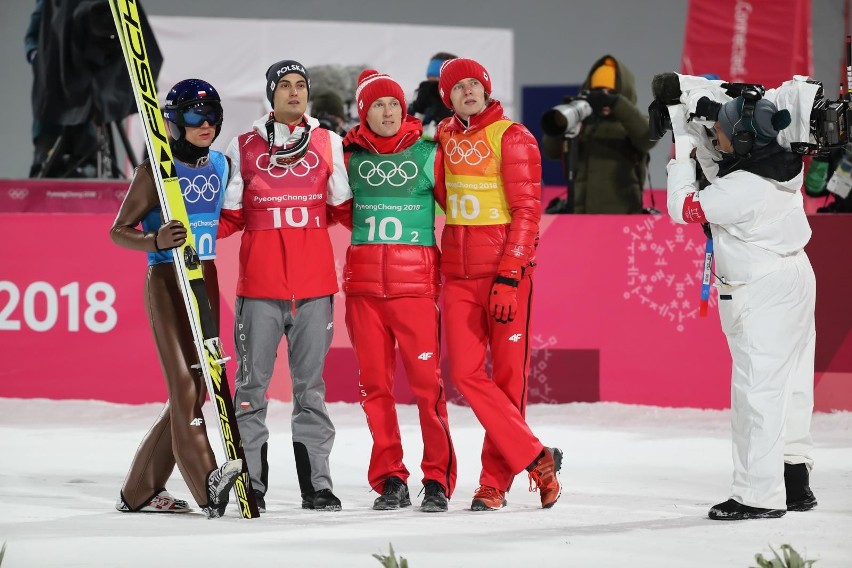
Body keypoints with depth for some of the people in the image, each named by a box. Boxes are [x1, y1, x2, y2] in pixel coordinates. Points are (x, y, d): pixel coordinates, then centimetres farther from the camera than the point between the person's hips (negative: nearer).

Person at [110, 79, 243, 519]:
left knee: (197, 388, 6)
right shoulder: (156, 172, -7)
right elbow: (119, 231, -5)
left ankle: (140, 491, 14)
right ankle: (208, 482, -28)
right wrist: (156, 240, -23)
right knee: (183, 384, -16)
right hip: (166, 281, -7)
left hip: (207, 280, 7)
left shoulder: (220, 165, 9)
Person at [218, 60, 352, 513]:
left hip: (315, 285, 1)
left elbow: (343, 205, 12)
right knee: (252, 382, -1)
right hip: (259, 284, -1)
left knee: (311, 385, 5)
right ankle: (250, 483, 3)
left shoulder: (329, 144, 9)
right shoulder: (243, 148, 7)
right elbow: (230, 217, 9)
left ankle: (316, 483, 8)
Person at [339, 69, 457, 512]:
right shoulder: (350, 156, 7)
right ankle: (389, 479, 10)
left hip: (416, 281, -3)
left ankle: (437, 480, 0)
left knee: (426, 381, -7)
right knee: (374, 384, 3)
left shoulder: (428, 154, 2)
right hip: (363, 283, 3)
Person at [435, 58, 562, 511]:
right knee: (467, 373, -6)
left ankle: (496, 479, 6)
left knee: (508, 376, -1)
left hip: (507, 269, -4)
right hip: (458, 274, 4)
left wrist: (509, 276, -16)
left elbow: (527, 210, -8)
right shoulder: (444, 137, 10)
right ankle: (535, 458, -1)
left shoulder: (512, 137, -5)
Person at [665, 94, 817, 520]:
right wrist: (695, 136, 7)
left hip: (759, 294, -9)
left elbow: (684, 208, -13)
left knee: (757, 391, -6)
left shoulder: (742, 190, -26)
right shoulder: (786, 166, -1)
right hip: (795, 277, 9)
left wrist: (681, 155, -4)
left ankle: (759, 495, -4)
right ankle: (795, 481, 24)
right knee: (790, 385, 15)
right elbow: (722, 173, 16)